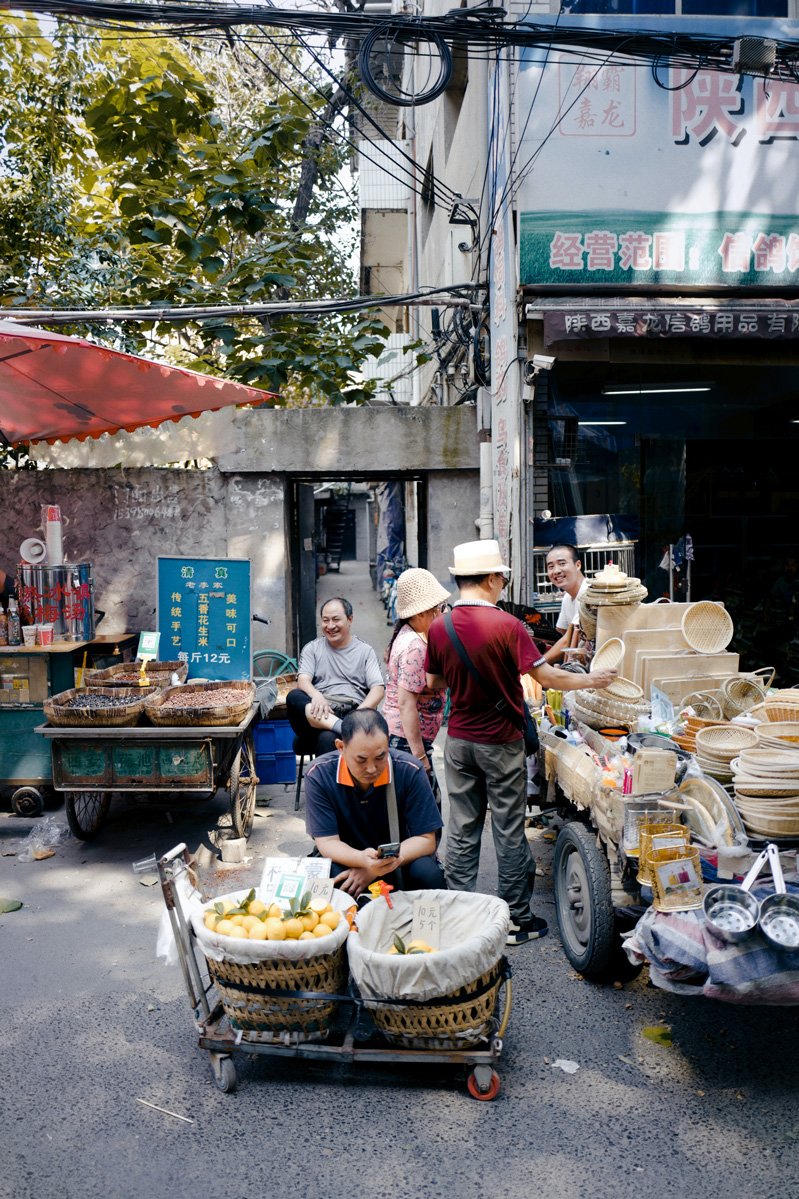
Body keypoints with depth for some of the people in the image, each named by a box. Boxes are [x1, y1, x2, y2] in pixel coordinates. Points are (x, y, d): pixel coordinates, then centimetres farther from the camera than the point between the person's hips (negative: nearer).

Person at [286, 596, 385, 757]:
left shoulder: (366, 651, 15)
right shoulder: (312, 648, 19)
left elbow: (378, 689, 4)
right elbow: (303, 680, 2)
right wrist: (316, 696, -24)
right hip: (321, 714, 3)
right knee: (294, 697, -35)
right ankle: (343, 729, -50)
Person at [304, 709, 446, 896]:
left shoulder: (410, 771, -17)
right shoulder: (319, 775, -17)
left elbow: (425, 839, -13)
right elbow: (327, 842, -16)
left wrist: (373, 869, -26)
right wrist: (363, 860, -39)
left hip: (402, 858, 0)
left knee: (429, 875, -31)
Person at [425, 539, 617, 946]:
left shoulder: (438, 628, -4)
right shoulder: (506, 625, -17)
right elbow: (546, 676, -15)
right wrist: (591, 679, -1)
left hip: (458, 740, 4)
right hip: (500, 743, -4)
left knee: (461, 830, 12)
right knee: (509, 833, 7)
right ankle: (516, 920, 18)